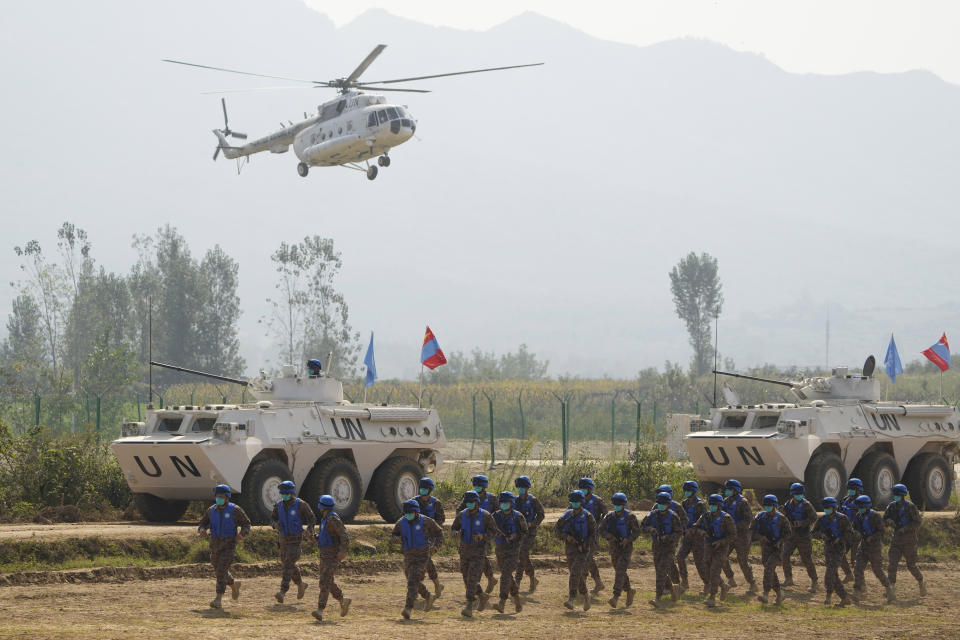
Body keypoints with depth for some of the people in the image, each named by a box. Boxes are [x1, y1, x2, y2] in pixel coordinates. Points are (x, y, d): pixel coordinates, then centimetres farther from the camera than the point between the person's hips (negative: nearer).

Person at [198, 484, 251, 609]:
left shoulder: (235, 510, -7)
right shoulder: (211, 511, 4)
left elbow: (246, 524, 0)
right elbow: (202, 525, 10)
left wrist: (242, 534, -20)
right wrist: (202, 530, -15)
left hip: (229, 545, -5)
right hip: (215, 546, 5)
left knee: (222, 571, -18)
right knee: (219, 571, 16)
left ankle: (218, 599, -21)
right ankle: (234, 584, 47)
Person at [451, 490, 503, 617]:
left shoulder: (485, 516, -10)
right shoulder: (462, 515, 1)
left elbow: (494, 532, -6)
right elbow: (454, 528, 13)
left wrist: (482, 536, -25)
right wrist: (457, 533, -12)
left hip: (479, 551, -5)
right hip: (464, 550, 5)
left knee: (472, 579, -15)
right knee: (467, 579, 12)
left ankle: (469, 607, -16)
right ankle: (483, 595, 38)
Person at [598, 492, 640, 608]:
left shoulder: (629, 516, -8)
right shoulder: (610, 516, 5)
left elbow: (637, 531, -5)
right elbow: (601, 529, 5)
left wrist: (628, 539, -21)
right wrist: (608, 535, -15)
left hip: (626, 547, -6)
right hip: (614, 548, 6)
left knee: (620, 571, -17)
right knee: (619, 571, 15)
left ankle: (616, 597, -25)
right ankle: (629, 591, 38)